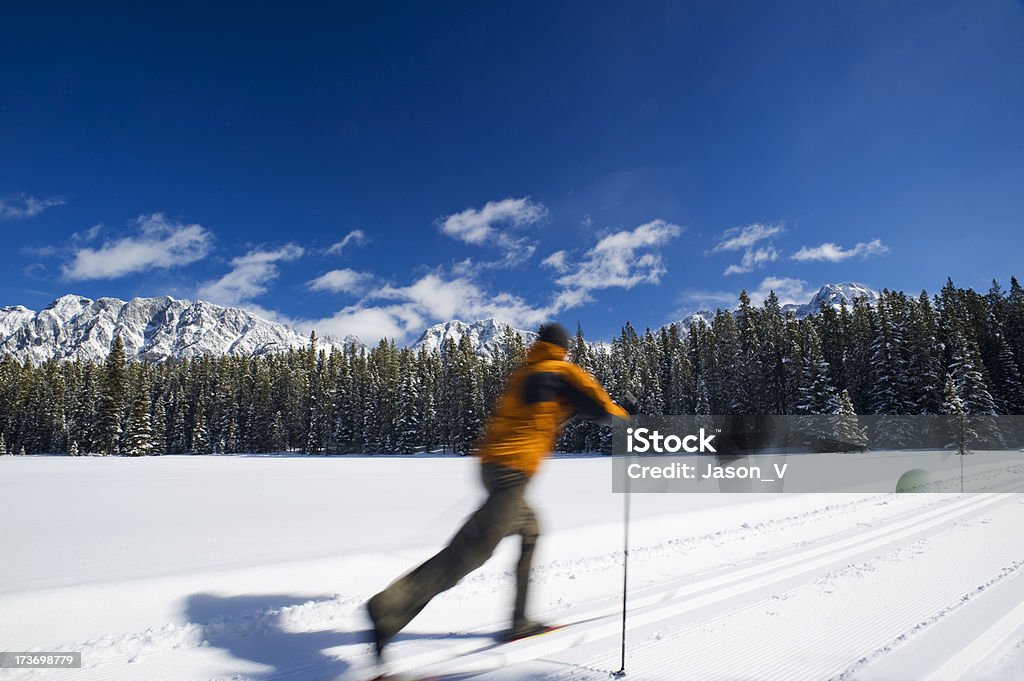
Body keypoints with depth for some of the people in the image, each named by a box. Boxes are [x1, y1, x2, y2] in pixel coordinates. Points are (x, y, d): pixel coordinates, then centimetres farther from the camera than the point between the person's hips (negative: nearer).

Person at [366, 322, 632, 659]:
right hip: (514, 468, -9)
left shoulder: (520, 375, 21)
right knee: (473, 549, -12)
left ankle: (519, 621, 26)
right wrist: (622, 416, 23)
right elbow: (599, 407, 2)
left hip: (490, 462, 9)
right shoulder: (564, 372, 3)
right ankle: (389, 608, -20)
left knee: (530, 531, 25)